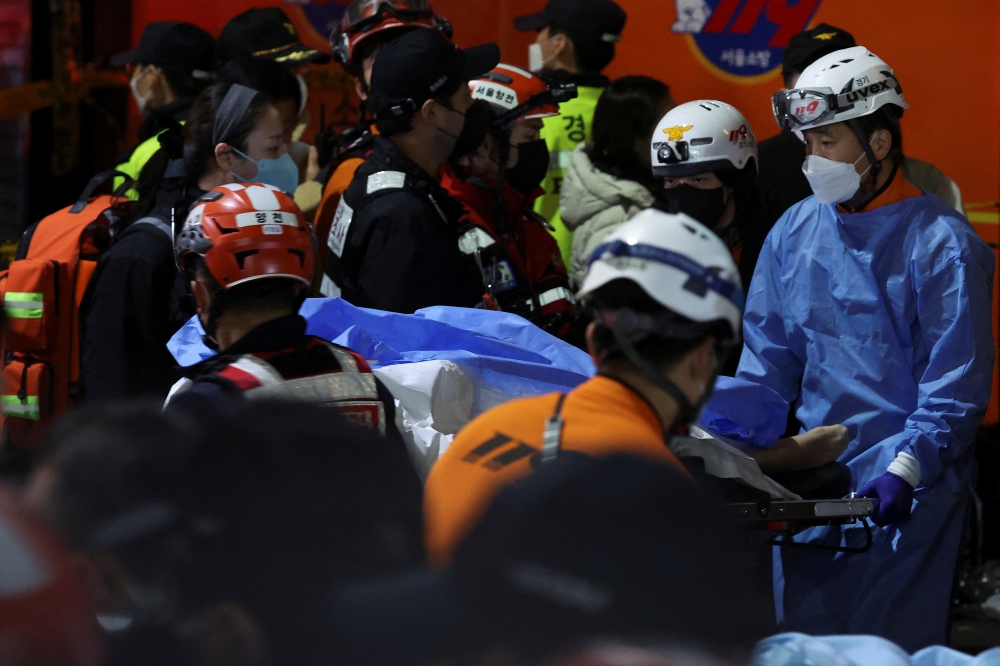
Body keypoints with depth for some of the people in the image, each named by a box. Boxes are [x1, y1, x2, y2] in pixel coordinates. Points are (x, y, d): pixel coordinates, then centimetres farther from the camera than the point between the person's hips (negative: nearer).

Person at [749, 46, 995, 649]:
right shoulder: (795, 232, 9)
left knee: (894, 644, -5)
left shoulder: (942, 243, -7)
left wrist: (905, 469, -22)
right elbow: (767, 361, 14)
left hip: (906, 493, -5)